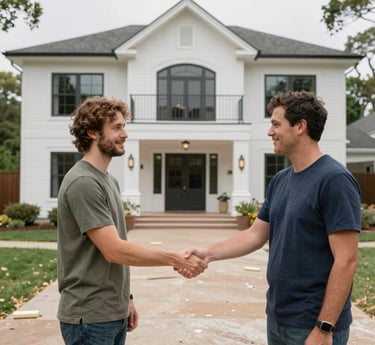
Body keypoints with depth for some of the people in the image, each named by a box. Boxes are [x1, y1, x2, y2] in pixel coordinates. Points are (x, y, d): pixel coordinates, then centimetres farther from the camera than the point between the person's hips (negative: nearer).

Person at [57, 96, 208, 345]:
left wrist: (125, 298, 13)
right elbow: (114, 250, -23)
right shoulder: (83, 183, -19)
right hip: (91, 316, -8)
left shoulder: (109, 181, 11)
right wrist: (175, 259, -19)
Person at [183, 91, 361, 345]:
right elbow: (256, 234, 11)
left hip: (312, 324, -7)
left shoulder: (334, 180, -17)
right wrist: (208, 253, 0)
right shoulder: (280, 180, 6)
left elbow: (346, 260, -19)